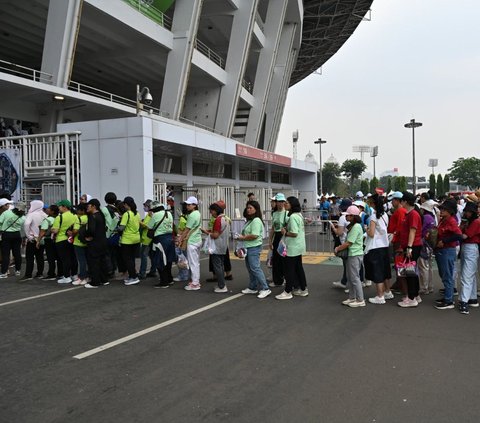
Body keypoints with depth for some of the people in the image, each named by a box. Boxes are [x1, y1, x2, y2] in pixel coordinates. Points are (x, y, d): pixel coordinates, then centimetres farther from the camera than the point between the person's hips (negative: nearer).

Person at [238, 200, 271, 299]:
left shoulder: (256, 220, -15)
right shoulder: (249, 220, 16)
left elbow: (254, 235, -23)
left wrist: (243, 237, -13)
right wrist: (241, 236, 8)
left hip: (254, 247, -10)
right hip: (248, 247, 10)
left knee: (255, 268, -11)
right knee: (250, 268, 15)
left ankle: (265, 289, -6)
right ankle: (253, 288, 25)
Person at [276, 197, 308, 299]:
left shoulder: (293, 217, -20)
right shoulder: (299, 215, 11)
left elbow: (294, 233, -26)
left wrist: (285, 233, -9)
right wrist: (287, 229, 9)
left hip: (293, 247, -10)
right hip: (299, 247, 10)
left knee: (289, 269, -1)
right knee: (298, 268, 17)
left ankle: (288, 292, 7)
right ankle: (303, 289, 24)